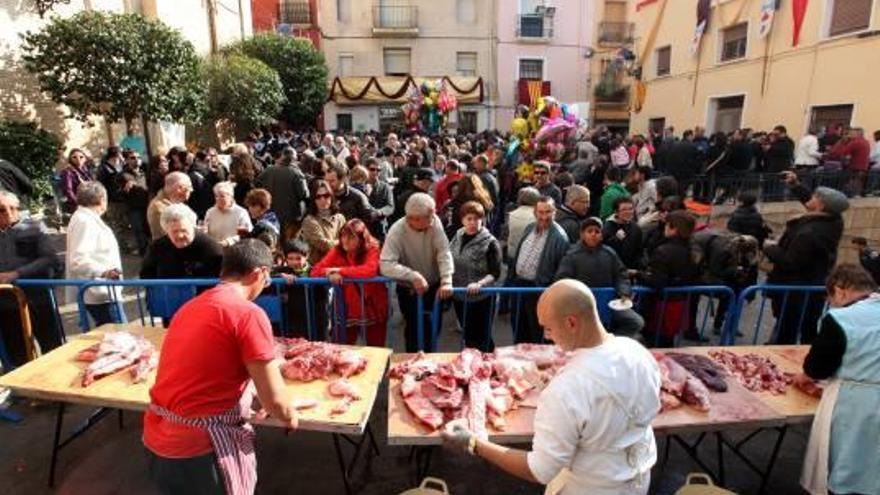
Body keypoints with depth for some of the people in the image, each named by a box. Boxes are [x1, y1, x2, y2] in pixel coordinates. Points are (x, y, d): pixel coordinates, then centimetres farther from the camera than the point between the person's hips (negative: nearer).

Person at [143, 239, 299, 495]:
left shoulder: (190, 306, 8)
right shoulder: (249, 313, -17)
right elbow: (276, 402, -16)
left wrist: (251, 391, 26)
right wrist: (290, 416, 4)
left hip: (158, 441, 8)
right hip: (201, 449, -8)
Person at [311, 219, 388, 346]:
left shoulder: (372, 250, -14)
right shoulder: (337, 251, -4)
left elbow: (370, 270, -33)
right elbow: (315, 271, -7)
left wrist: (340, 270, -28)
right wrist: (330, 273, -27)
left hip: (373, 308, -2)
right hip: (348, 309, 3)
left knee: (376, 351, 11)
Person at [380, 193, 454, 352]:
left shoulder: (434, 222, -17)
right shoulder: (397, 231, -25)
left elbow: (444, 252, -21)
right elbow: (386, 265, -34)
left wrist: (446, 282, -33)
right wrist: (413, 276, -44)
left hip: (434, 286, 4)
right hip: (410, 289, -4)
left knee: (434, 326, 18)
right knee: (416, 330, 4)